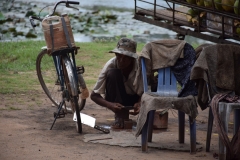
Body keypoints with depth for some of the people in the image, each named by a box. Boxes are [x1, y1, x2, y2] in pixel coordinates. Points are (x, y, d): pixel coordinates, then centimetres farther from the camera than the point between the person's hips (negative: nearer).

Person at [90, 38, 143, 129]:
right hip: (117, 103, -1)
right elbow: (94, 95, -21)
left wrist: (139, 104, -41)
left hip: (135, 100, 1)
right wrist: (110, 105, -41)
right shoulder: (110, 65, -25)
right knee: (112, 74, -30)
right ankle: (120, 119, -24)